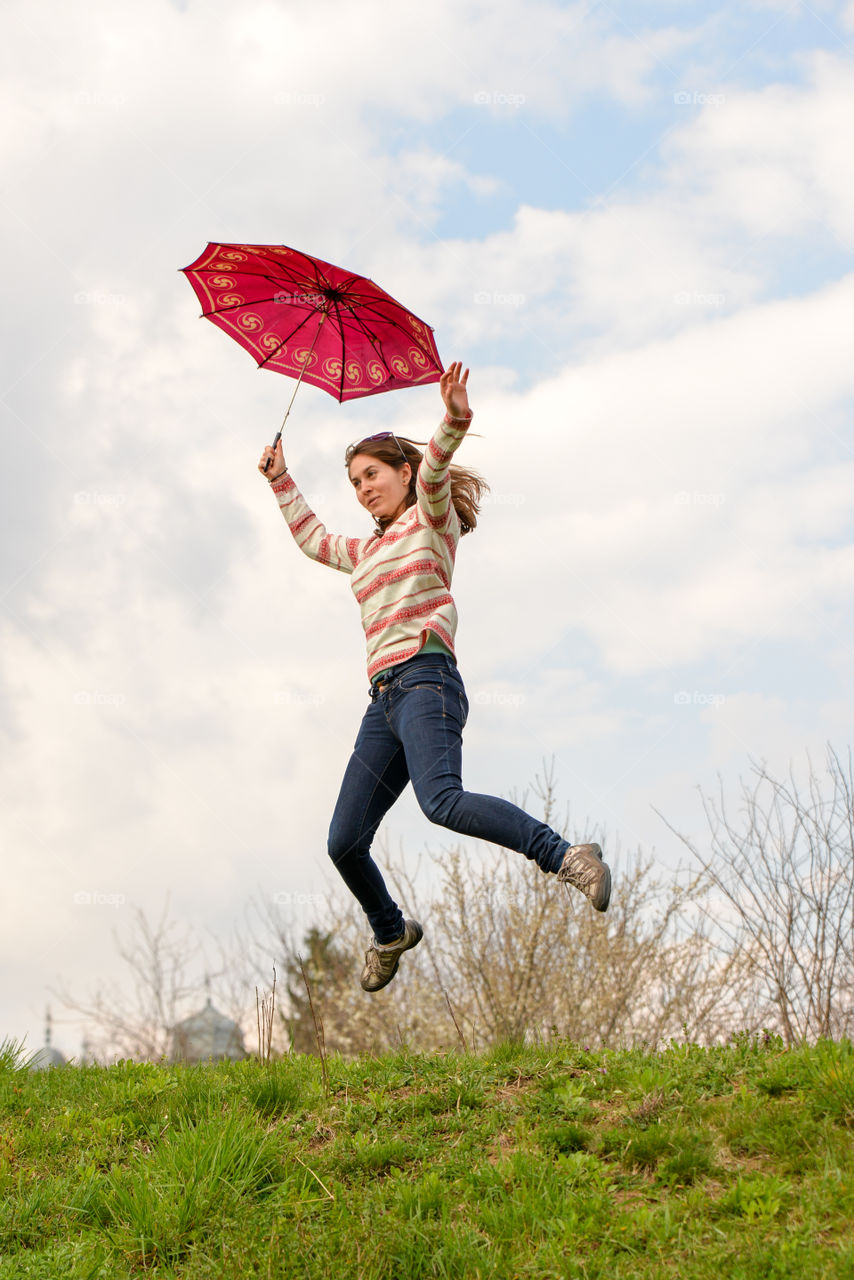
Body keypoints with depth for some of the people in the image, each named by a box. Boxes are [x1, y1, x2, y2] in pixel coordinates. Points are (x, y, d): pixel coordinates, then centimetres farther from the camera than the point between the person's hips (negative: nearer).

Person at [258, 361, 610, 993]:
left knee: (443, 801, -34)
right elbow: (311, 536, 46)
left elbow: (432, 474, -15)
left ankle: (569, 857, -33)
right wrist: (281, 480, 45)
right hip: (383, 700, 8)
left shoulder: (432, 520, 7)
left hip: (426, 680, -8)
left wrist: (454, 425, -34)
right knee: (344, 843, 5)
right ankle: (391, 932, 29)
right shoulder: (366, 551, 28)